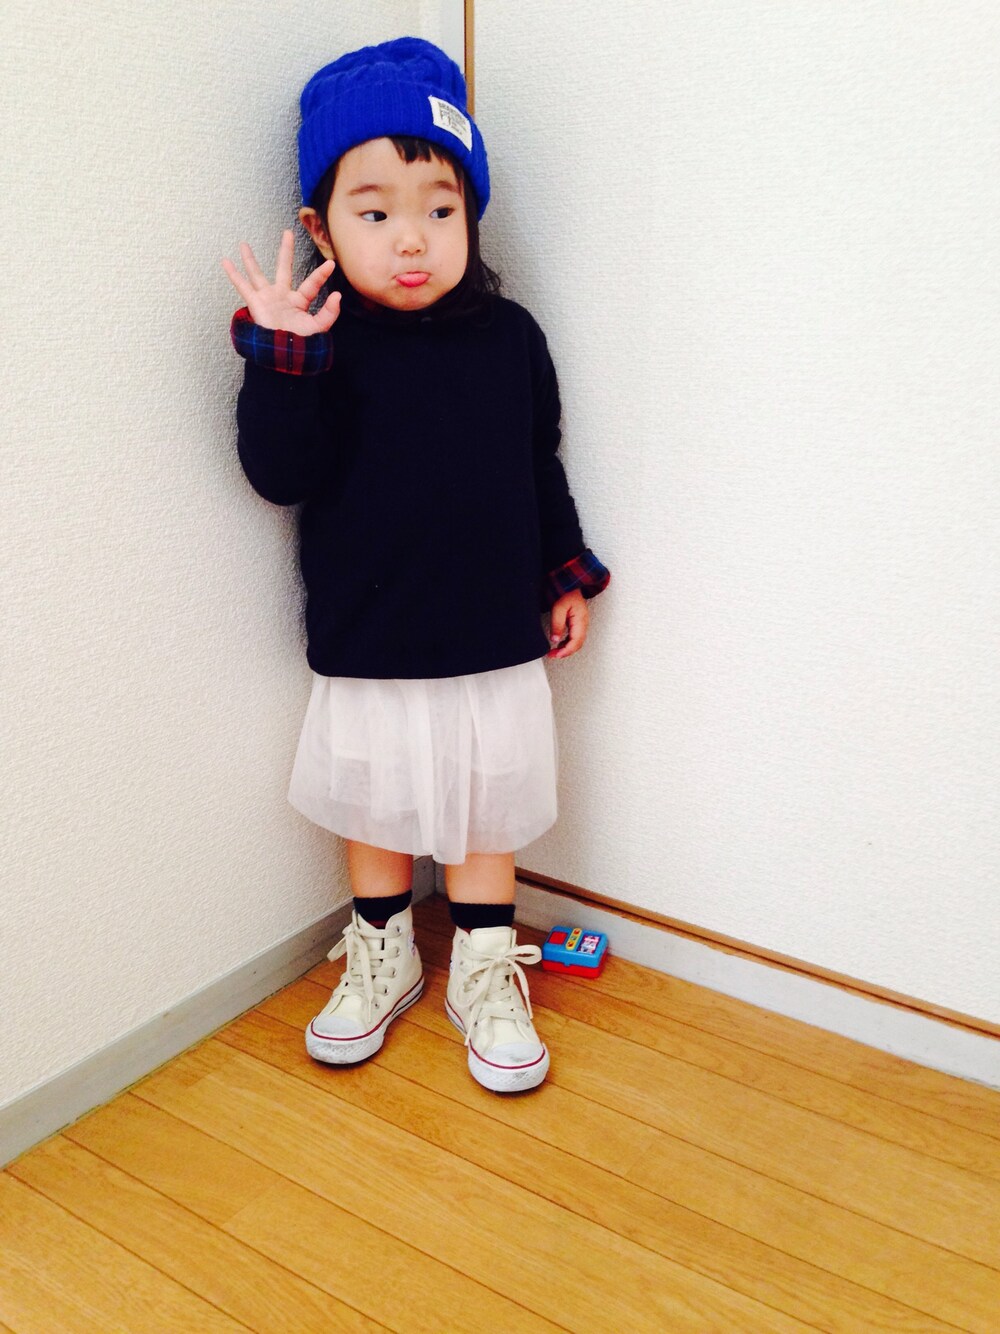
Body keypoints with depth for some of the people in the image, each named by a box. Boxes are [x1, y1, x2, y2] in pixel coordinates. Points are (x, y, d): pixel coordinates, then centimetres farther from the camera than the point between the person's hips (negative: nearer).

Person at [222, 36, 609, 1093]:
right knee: (373, 814, 17)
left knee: (484, 819, 15)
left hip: (494, 644, 2)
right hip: (367, 650, -1)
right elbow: (280, 474, -16)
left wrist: (568, 575, 11)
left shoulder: (508, 334, -1)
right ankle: (381, 959, 41)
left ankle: (484, 973, 36)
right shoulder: (323, 343, -8)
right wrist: (278, 361, -28)